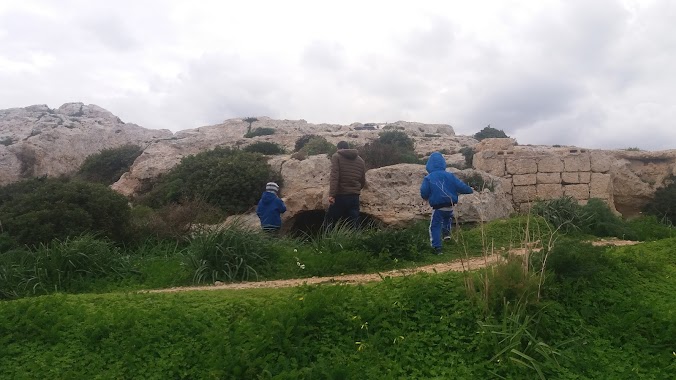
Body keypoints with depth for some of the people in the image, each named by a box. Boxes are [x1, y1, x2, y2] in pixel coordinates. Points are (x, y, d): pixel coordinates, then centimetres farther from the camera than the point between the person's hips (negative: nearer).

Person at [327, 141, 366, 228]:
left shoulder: (336, 156, 0)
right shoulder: (360, 160, 13)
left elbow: (334, 177, -13)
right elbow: (363, 181, 16)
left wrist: (332, 194, -18)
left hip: (340, 196, -4)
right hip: (355, 197, 4)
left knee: (331, 224, 7)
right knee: (353, 226, 6)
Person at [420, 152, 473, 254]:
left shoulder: (428, 178, -9)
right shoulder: (449, 175, -3)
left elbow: (423, 193, -10)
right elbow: (461, 186, -1)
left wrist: (426, 198, 14)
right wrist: (470, 190, 20)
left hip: (437, 207, -3)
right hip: (450, 206, 3)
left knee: (435, 226, 10)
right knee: (447, 217, 36)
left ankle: (437, 247, 4)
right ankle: (446, 231, 17)